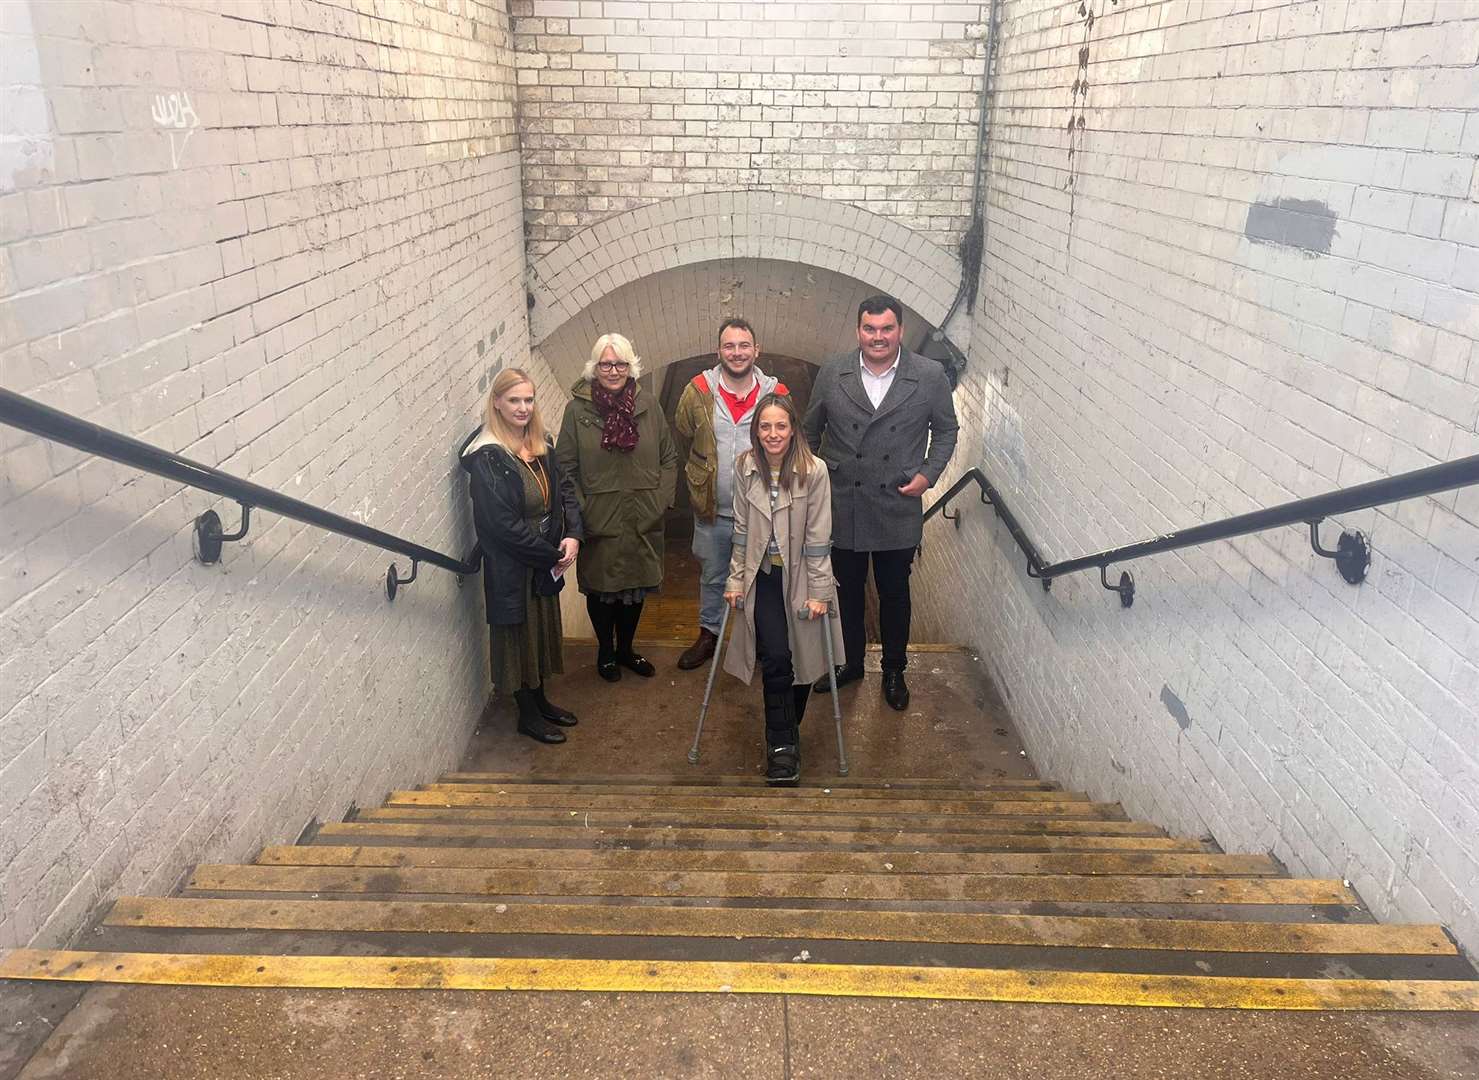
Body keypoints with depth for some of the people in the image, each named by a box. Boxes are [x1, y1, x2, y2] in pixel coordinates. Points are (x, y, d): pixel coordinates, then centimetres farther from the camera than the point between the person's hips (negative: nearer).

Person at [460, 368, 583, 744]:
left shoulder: (540, 443, 2)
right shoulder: (487, 458, -21)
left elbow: (564, 488, 5)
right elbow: (503, 524, -24)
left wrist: (572, 535, -12)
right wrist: (551, 556, -16)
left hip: (546, 560, 7)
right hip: (511, 567, -7)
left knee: (543, 628, 20)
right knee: (520, 634, 8)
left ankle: (541, 701, 39)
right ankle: (528, 715, 26)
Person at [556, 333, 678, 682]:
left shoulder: (647, 406, -1)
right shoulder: (577, 410, -8)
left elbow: (669, 459, 5)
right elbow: (566, 468, -6)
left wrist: (661, 499, -3)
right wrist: (581, 512, -10)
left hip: (642, 521, 3)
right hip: (599, 523, -3)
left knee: (636, 586, 16)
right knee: (601, 589, 12)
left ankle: (626, 648, 38)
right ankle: (605, 651, 35)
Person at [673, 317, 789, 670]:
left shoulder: (777, 393, -8)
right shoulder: (699, 391, -8)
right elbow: (682, 434, 7)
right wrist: (700, 477, 9)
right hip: (712, 509, 1)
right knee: (712, 577, 18)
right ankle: (708, 635, 38)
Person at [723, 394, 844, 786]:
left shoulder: (814, 471, -14)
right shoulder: (745, 467, -5)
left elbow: (818, 537, -11)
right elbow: (741, 530, 3)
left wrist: (818, 592, -10)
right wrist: (736, 580, 4)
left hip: (801, 576, -1)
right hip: (763, 576, 1)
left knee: (803, 657, 7)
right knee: (775, 658, -10)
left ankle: (786, 735, 30)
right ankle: (782, 746, 2)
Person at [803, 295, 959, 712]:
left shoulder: (930, 376, -7)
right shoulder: (832, 373, -4)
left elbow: (946, 430, 6)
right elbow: (811, 431, 7)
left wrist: (928, 474, -6)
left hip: (898, 509, -1)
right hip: (841, 507, 1)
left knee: (894, 593, 14)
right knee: (847, 590, 16)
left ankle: (894, 670, 33)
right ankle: (849, 662, 36)